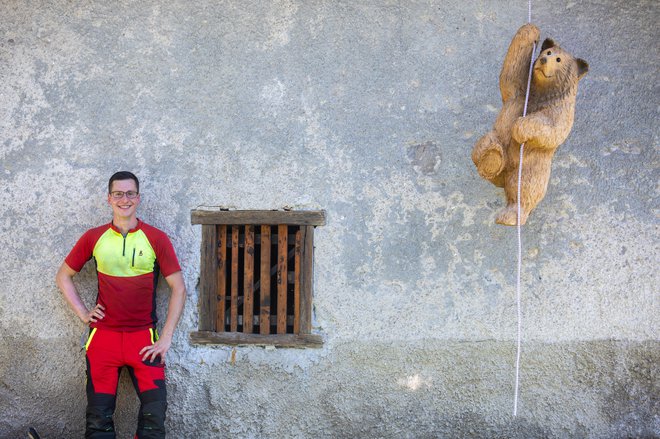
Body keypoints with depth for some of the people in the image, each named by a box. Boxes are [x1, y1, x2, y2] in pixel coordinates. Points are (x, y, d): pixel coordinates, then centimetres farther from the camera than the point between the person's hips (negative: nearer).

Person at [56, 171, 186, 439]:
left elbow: (179, 289, 0)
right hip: (103, 336, 1)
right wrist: (82, 313, 5)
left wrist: (166, 338, -5)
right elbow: (63, 276, 16)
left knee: (154, 414, -9)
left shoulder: (156, 239, -1)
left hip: (144, 337, -1)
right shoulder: (93, 238, 5)